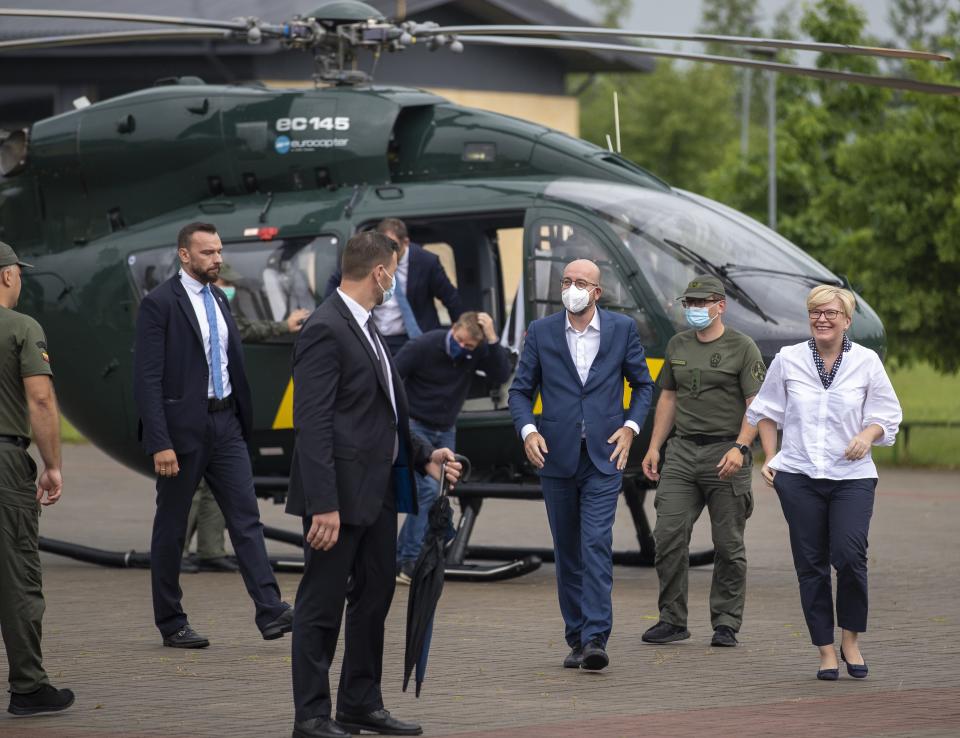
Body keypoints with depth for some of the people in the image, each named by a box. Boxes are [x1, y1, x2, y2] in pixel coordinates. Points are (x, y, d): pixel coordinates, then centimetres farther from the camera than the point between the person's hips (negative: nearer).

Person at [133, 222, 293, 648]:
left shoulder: (218, 299, 12)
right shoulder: (159, 304, -11)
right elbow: (147, 379, -15)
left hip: (225, 423, 6)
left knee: (246, 517, -4)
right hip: (183, 427, -6)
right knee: (171, 527, 5)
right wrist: (160, 443, -20)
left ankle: (270, 611, -11)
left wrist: (242, 418, 13)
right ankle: (171, 624, 13)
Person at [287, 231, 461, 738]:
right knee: (322, 604, -1)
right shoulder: (325, 331, -17)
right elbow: (313, 425, -21)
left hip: (377, 490, 10)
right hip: (340, 494, -10)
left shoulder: (365, 328, 13)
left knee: (375, 596, 16)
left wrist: (423, 456, 12)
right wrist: (323, 505, -25)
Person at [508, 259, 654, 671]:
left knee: (596, 545, -14)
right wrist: (527, 429, -11)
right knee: (567, 551, 8)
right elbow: (521, 389, 7)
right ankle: (576, 638, 16)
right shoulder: (541, 332, 3)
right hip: (556, 457, 2)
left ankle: (595, 640, -18)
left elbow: (643, 384, 12)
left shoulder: (622, 329, 3)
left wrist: (631, 426, -3)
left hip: (603, 456, -2)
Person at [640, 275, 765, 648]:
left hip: (725, 453, -5)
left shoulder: (742, 348, -3)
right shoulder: (678, 345, 14)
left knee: (728, 544, 0)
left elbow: (756, 405, -8)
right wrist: (654, 447, 13)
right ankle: (672, 620, 3)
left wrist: (739, 448, -21)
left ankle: (726, 623, 8)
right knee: (668, 534, -5)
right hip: (682, 450, 5)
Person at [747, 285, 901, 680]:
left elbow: (888, 414, 9)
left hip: (852, 476, -1)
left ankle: (851, 639, 6)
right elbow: (766, 410, 16)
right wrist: (770, 458, 7)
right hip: (798, 476, 1)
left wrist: (867, 435, -11)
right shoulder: (788, 359, 4)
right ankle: (825, 651, 9)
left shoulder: (866, 362, 1)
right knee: (811, 563, 1)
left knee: (850, 555, -15)